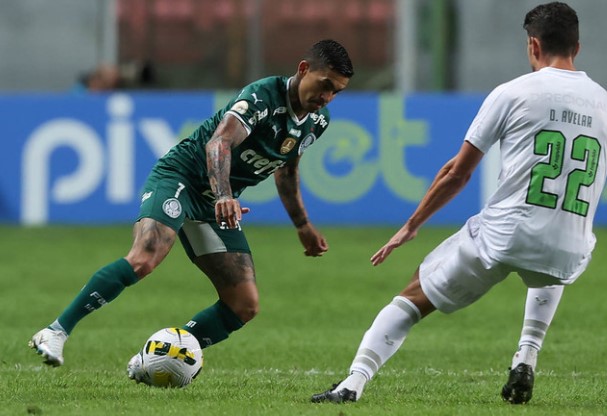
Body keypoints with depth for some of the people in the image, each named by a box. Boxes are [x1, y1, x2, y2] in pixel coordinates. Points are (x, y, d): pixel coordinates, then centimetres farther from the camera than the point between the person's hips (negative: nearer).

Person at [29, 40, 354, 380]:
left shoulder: (317, 121, 5)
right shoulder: (262, 96, -20)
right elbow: (219, 142, -36)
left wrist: (304, 226, 29)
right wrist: (223, 197, -52)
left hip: (219, 207, 8)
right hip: (179, 177, -8)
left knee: (245, 306, -3)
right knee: (144, 259, -32)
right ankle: (56, 333, -26)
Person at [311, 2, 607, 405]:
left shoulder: (512, 93, 0)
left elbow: (457, 174, 4)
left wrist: (411, 227, 15)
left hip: (502, 236, -3)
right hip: (567, 256, 3)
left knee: (415, 296, 13)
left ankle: (355, 380, -1)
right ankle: (526, 362, 23)